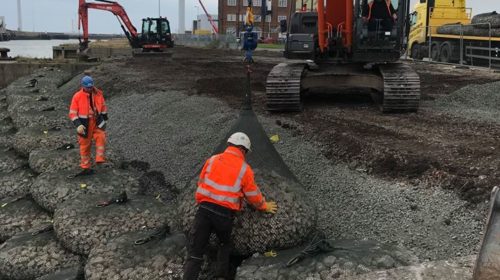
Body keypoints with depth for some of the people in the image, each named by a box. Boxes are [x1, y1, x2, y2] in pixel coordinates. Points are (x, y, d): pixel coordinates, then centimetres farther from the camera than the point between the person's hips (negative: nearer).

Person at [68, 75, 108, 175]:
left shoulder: (98, 93, -2)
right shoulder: (77, 96, -11)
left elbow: (103, 107, 13)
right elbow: (72, 113, -10)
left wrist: (105, 119, 16)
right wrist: (78, 125, -21)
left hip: (97, 122, 2)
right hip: (84, 124, -2)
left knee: (101, 137, -21)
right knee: (85, 144, 5)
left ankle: (100, 159, -18)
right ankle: (86, 167, 14)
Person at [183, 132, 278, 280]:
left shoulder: (212, 160, 9)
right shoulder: (244, 169, 2)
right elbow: (253, 196, 10)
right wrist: (264, 206, 30)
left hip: (204, 209, 1)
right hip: (225, 214, -1)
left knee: (195, 254, 1)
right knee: (225, 245, 28)